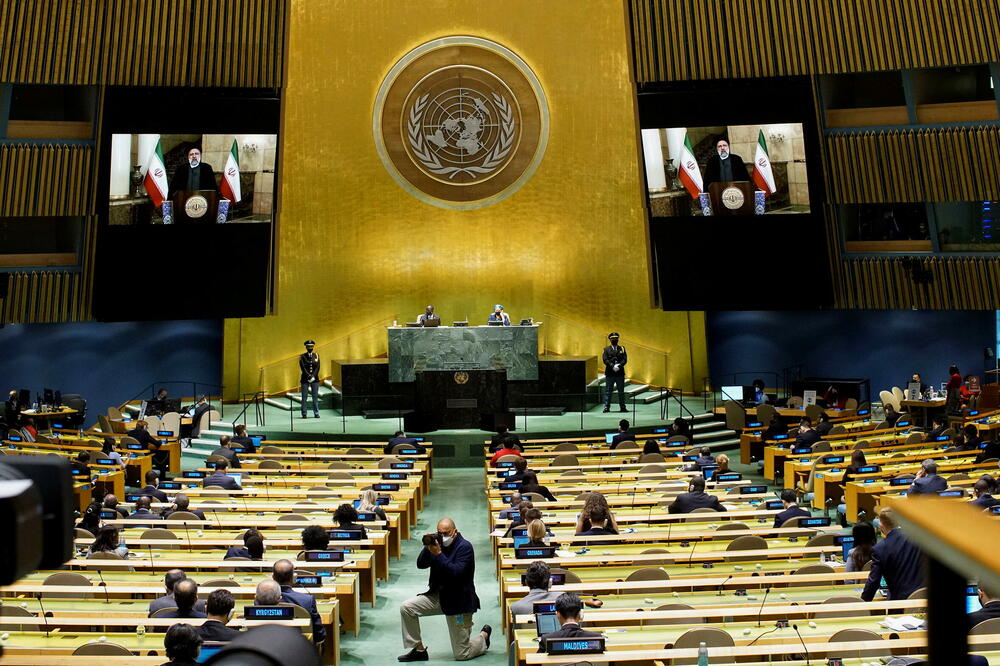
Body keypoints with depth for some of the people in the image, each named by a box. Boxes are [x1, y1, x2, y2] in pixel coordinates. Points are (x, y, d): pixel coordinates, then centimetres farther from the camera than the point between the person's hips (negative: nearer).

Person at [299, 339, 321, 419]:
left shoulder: (316, 355, 8)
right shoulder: (302, 356, 1)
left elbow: (317, 367, 1)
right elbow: (303, 368, -7)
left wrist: (313, 376, -12)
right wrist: (309, 377, -15)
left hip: (315, 379, 2)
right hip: (305, 379, -2)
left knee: (315, 397, 1)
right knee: (304, 397, -1)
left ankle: (316, 413, 5)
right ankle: (304, 414, 4)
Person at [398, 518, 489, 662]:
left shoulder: (464, 547, -16)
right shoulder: (438, 542, 2)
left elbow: (456, 572, -28)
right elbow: (420, 565, -1)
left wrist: (438, 554, -31)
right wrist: (427, 548, -18)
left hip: (459, 601, -6)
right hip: (438, 595, 6)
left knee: (461, 655, -1)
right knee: (406, 608, -11)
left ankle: (484, 636, 30)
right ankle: (418, 650, 4)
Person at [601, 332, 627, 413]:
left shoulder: (622, 349, 12)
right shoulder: (606, 349, 7)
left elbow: (625, 359, 1)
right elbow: (605, 360, -5)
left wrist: (619, 365, -17)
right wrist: (612, 366, -19)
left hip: (620, 373, 2)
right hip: (610, 373, -2)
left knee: (621, 391, 7)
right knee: (608, 391, -2)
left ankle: (622, 407, 14)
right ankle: (606, 408, 0)